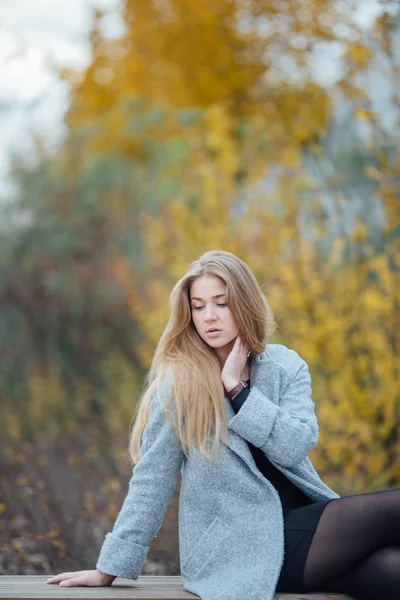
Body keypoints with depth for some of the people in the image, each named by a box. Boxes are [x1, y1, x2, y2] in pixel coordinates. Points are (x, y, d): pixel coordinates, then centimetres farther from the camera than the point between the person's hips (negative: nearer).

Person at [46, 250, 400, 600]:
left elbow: (296, 446, -8)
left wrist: (236, 388, -13)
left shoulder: (285, 366, 6)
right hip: (246, 546, -4)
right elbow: (151, 480, -3)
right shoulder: (178, 382, -4)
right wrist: (111, 567, -3)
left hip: (305, 521, 4)